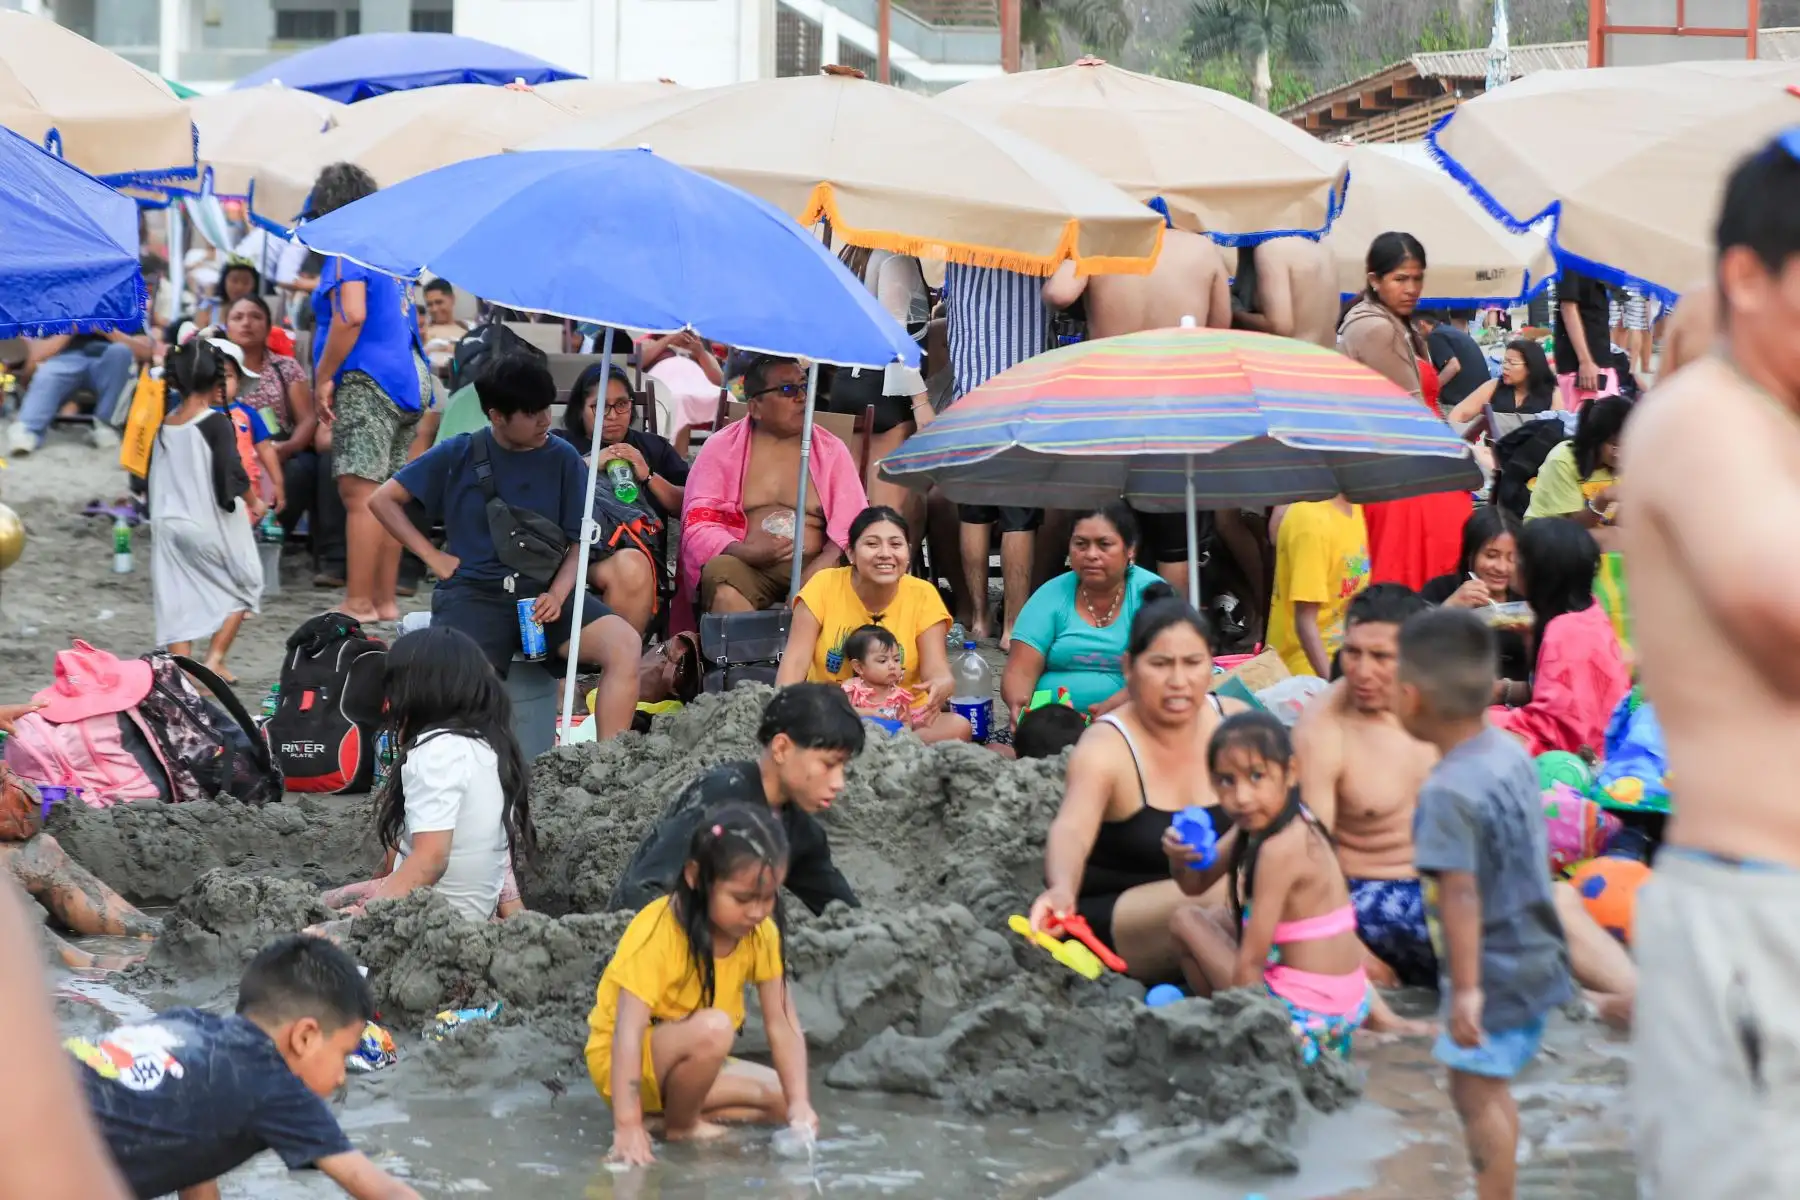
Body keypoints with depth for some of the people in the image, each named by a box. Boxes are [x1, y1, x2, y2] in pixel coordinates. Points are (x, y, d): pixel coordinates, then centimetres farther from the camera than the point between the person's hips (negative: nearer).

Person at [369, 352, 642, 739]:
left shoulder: (563, 458, 7)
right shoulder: (459, 456, 4)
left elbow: (579, 543, 7)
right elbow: (383, 500, 11)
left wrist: (557, 595, -12)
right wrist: (432, 556, 2)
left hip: (543, 589, 2)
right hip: (473, 591, -2)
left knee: (624, 642, -25)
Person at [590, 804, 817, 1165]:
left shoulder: (762, 933, -10)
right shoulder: (658, 932, -29)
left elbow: (782, 1024, -11)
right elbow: (628, 1032, -35)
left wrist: (798, 1102, -25)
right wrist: (628, 1125, -43)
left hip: (687, 1061, 7)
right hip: (619, 1062, -7)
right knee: (713, 1026, -33)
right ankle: (680, 1125, -12)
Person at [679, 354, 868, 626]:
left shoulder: (832, 450, 14)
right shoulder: (721, 447, 11)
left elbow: (851, 529, 3)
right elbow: (699, 525, 2)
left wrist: (814, 576, -17)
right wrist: (747, 552, -19)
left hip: (812, 568, 1)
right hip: (745, 566, -1)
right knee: (720, 575, -35)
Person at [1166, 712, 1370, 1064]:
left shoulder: (1279, 850, -22)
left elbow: (1250, 960, -19)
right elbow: (1196, 884, 15)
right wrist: (1181, 858, -7)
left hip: (1306, 1017, -9)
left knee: (1186, 920, 4)